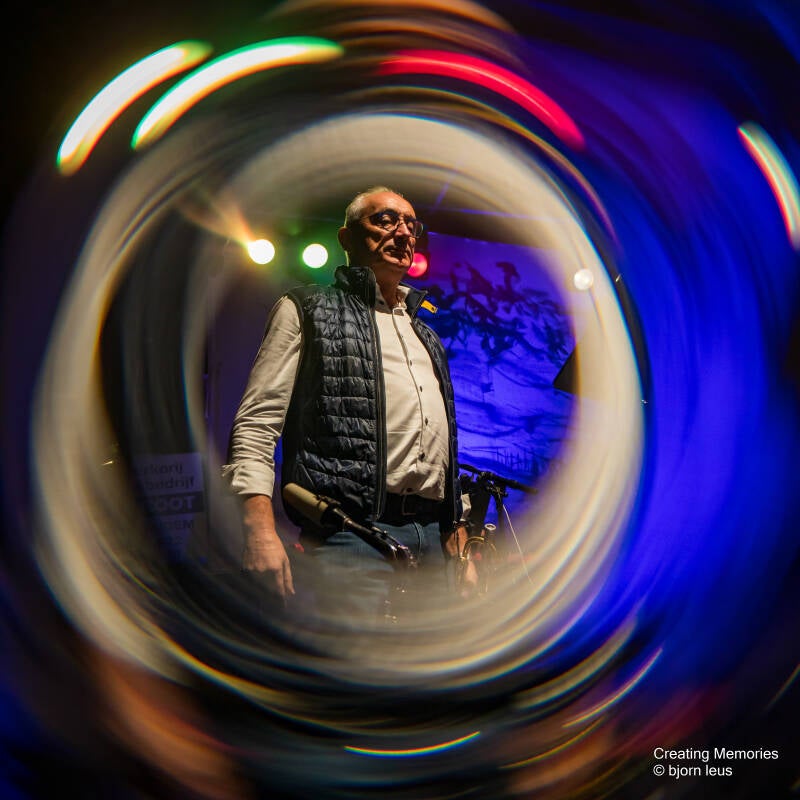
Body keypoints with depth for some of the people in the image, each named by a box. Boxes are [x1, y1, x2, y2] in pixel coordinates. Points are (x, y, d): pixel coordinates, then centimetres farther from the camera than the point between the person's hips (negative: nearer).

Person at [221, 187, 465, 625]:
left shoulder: (424, 331, 27)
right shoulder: (307, 309, 8)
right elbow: (256, 424, -3)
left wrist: (454, 534, 19)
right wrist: (261, 532, -17)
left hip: (432, 535, 7)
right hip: (352, 531, -6)